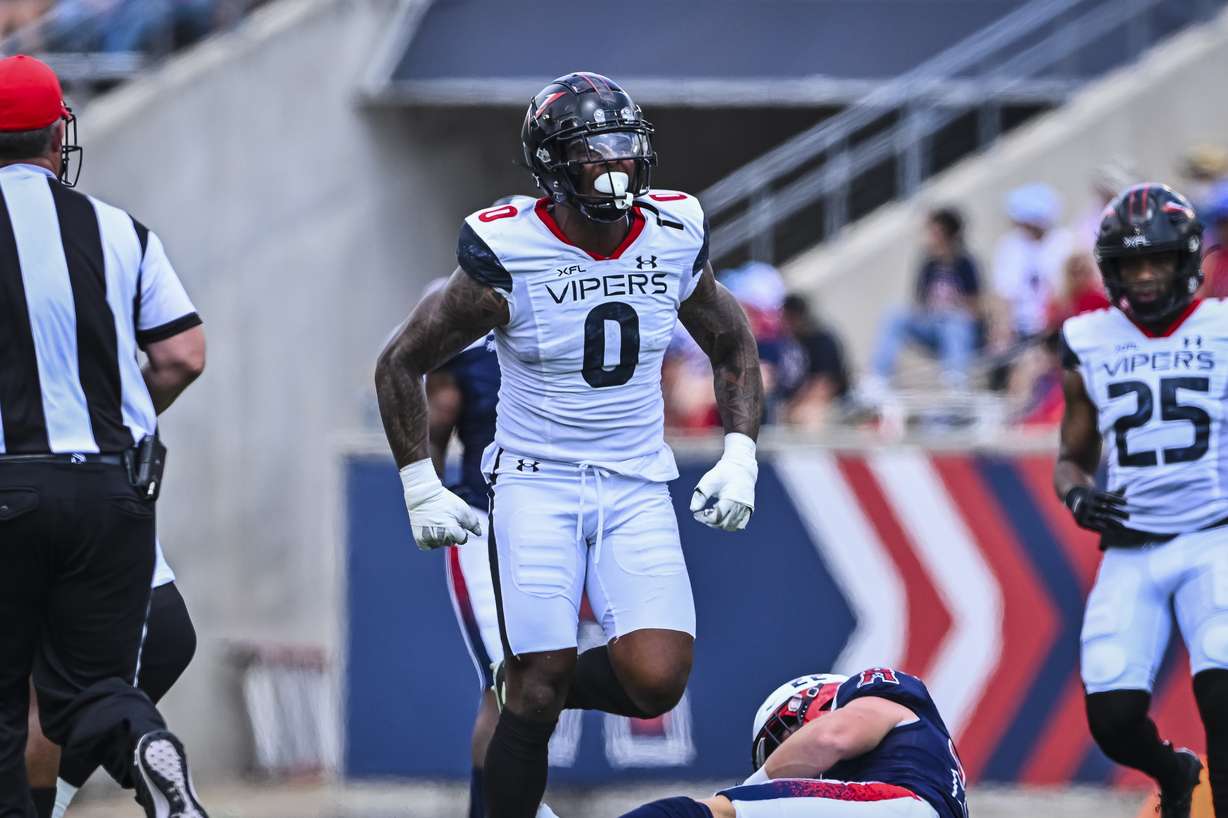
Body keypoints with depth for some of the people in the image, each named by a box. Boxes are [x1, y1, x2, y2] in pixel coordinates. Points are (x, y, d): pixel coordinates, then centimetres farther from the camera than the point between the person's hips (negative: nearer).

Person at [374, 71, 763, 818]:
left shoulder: (675, 238, -1)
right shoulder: (507, 259, -11)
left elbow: (734, 347, 16)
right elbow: (402, 365, 0)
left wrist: (740, 457, 3)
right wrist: (422, 489, -3)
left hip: (636, 490, 3)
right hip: (536, 484, -3)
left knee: (656, 681, -14)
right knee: (536, 696, -10)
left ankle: (533, 684, 18)